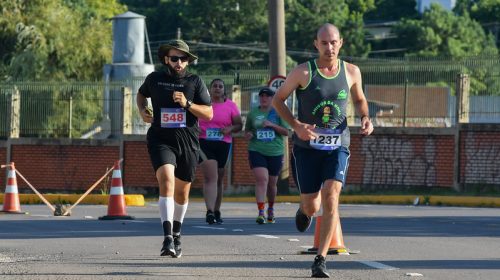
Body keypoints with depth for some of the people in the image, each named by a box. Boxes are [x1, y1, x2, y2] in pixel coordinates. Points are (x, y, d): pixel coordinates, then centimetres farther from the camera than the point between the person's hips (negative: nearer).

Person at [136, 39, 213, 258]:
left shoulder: (195, 82, 2)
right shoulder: (154, 79, 5)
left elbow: (209, 113, -1)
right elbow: (141, 94, 27)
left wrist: (187, 104, -16)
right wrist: (142, 110, 7)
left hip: (188, 142, 2)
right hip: (161, 140, -2)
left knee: (182, 192, 13)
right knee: (166, 181, -24)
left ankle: (176, 234, 38)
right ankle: (167, 238, -34)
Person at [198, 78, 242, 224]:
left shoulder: (231, 106, 5)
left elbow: (239, 125, 6)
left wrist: (230, 129, -15)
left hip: (223, 145, 2)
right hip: (204, 143, -2)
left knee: (219, 179, 13)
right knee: (210, 177, -17)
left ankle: (217, 211, 27)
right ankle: (210, 212, -27)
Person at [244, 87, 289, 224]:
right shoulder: (253, 113, 8)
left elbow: (286, 132, -1)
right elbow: (247, 130, 20)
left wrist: (272, 125, -15)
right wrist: (247, 135, -4)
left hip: (275, 152, 1)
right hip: (256, 151, -1)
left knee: (272, 183, 12)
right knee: (261, 179, -19)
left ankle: (271, 208, 38)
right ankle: (261, 212, -25)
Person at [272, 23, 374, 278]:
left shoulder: (351, 72, 2)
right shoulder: (303, 72, -7)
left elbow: (359, 99, 20)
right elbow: (278, 99, 1)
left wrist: (365, 118, -2)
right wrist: (296, 125, -14)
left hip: (338, 145, 1)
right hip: (307, 146, -1)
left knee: (331, 197, -18)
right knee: (312, 206, 1)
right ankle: (304, 210, 43)